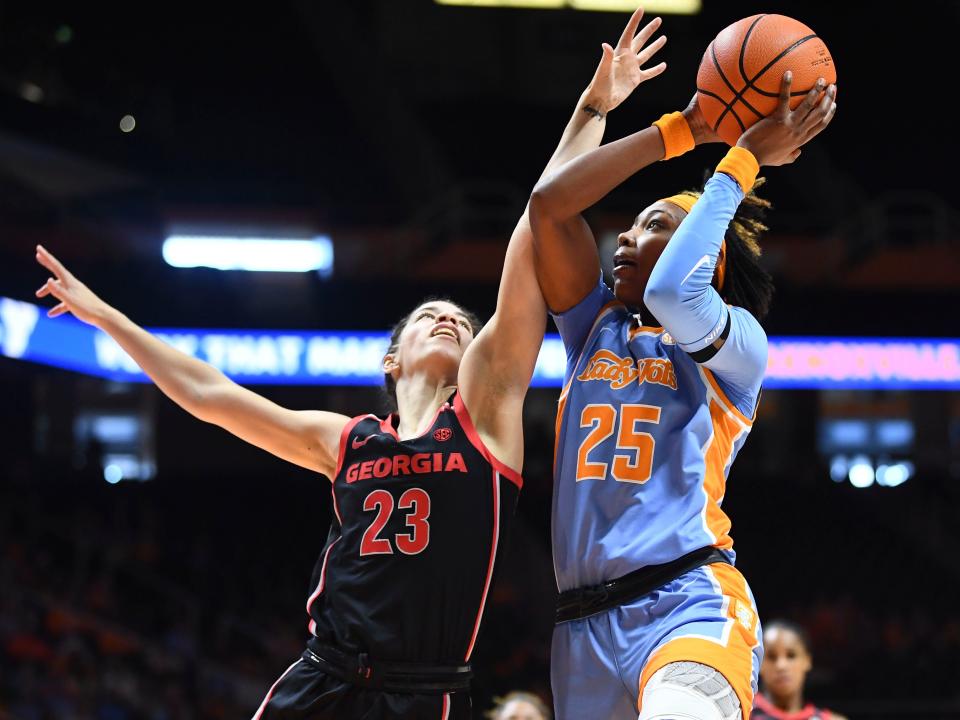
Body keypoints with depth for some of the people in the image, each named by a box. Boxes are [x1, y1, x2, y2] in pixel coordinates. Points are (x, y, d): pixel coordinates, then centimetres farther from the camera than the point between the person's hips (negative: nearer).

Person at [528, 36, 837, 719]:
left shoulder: (739, 342, 8)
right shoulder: (596, 329, 22)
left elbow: (673, 295, -16)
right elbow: (550, 204, 9)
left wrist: (742, 161, -4)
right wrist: (686, 128, 10)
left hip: (687, 603, -6)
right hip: (584, 627, 6)